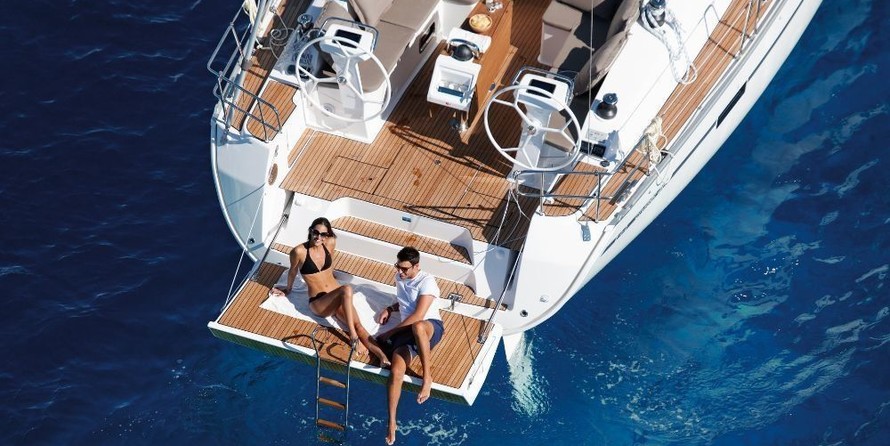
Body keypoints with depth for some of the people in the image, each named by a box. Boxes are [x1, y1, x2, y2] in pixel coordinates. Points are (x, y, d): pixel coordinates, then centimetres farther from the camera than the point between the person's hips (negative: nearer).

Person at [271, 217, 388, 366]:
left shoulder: (331, 243, 0)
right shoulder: (299, 251, -13)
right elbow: (293, 272, 7)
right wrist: (288, 289, 23)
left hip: (337, 298, 4)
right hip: (318, 302, -4)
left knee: (357, 324, -22)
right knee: (347, 289, -34)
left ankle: (382, 356, -39)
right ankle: (353, 335, -36)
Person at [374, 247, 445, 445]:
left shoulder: (427, 281, -9)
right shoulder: (399, 278, 17)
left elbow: (418, 316, -17)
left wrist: (390, 332, -11)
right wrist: (390, 309, 15)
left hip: (431, 328, -6)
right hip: (407, 331, 6)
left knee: (418, 327, -45)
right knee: (396, 371, -24)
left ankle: (427, 377, -30)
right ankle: (391, 424, -24)